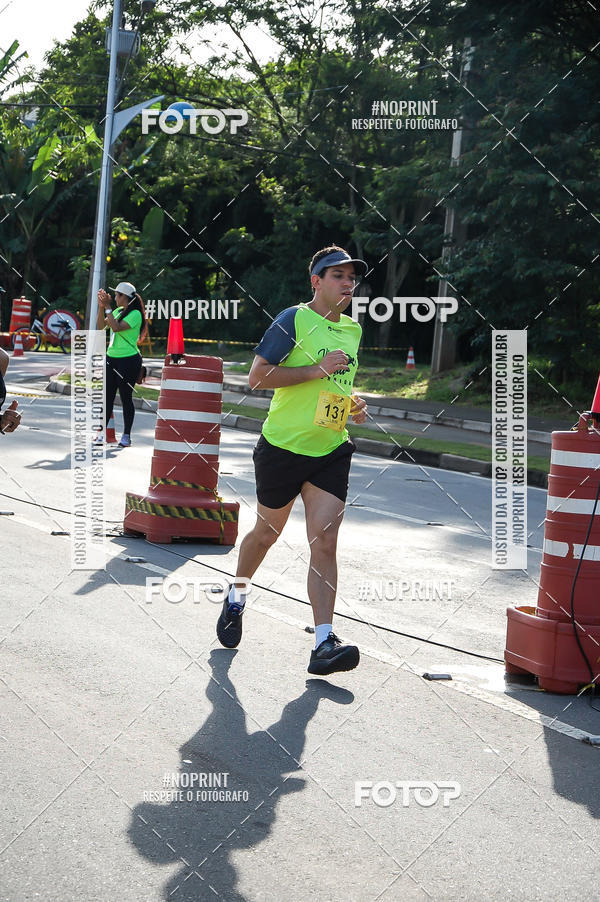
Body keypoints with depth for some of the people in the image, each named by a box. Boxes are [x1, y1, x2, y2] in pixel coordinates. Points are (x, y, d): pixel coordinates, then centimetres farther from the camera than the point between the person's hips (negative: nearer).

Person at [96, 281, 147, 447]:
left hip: (129, 360, -7)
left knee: (126, 397, -1)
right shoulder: (118, 311, 12)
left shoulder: (135, 314, -13)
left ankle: (126, 435, 8)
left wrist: (107, 307, -22)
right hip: (111, 358, 7)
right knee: (107, 396, 5)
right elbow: (101, 326, 11)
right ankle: (102, 432, 8)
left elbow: (116, 327, -24)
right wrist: (101, 307, 0)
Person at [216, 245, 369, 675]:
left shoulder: (353, 330, 12)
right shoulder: (294, 320, -9)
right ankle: (237, 596, 42)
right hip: (284, 447, -4)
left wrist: (354, 404, 7)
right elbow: (258, 375, -17)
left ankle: (324, 643, -12)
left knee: (325, 541, -8)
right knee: (268, 531, 13)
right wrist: (318, 369, -20)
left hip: (331, 451, 4)